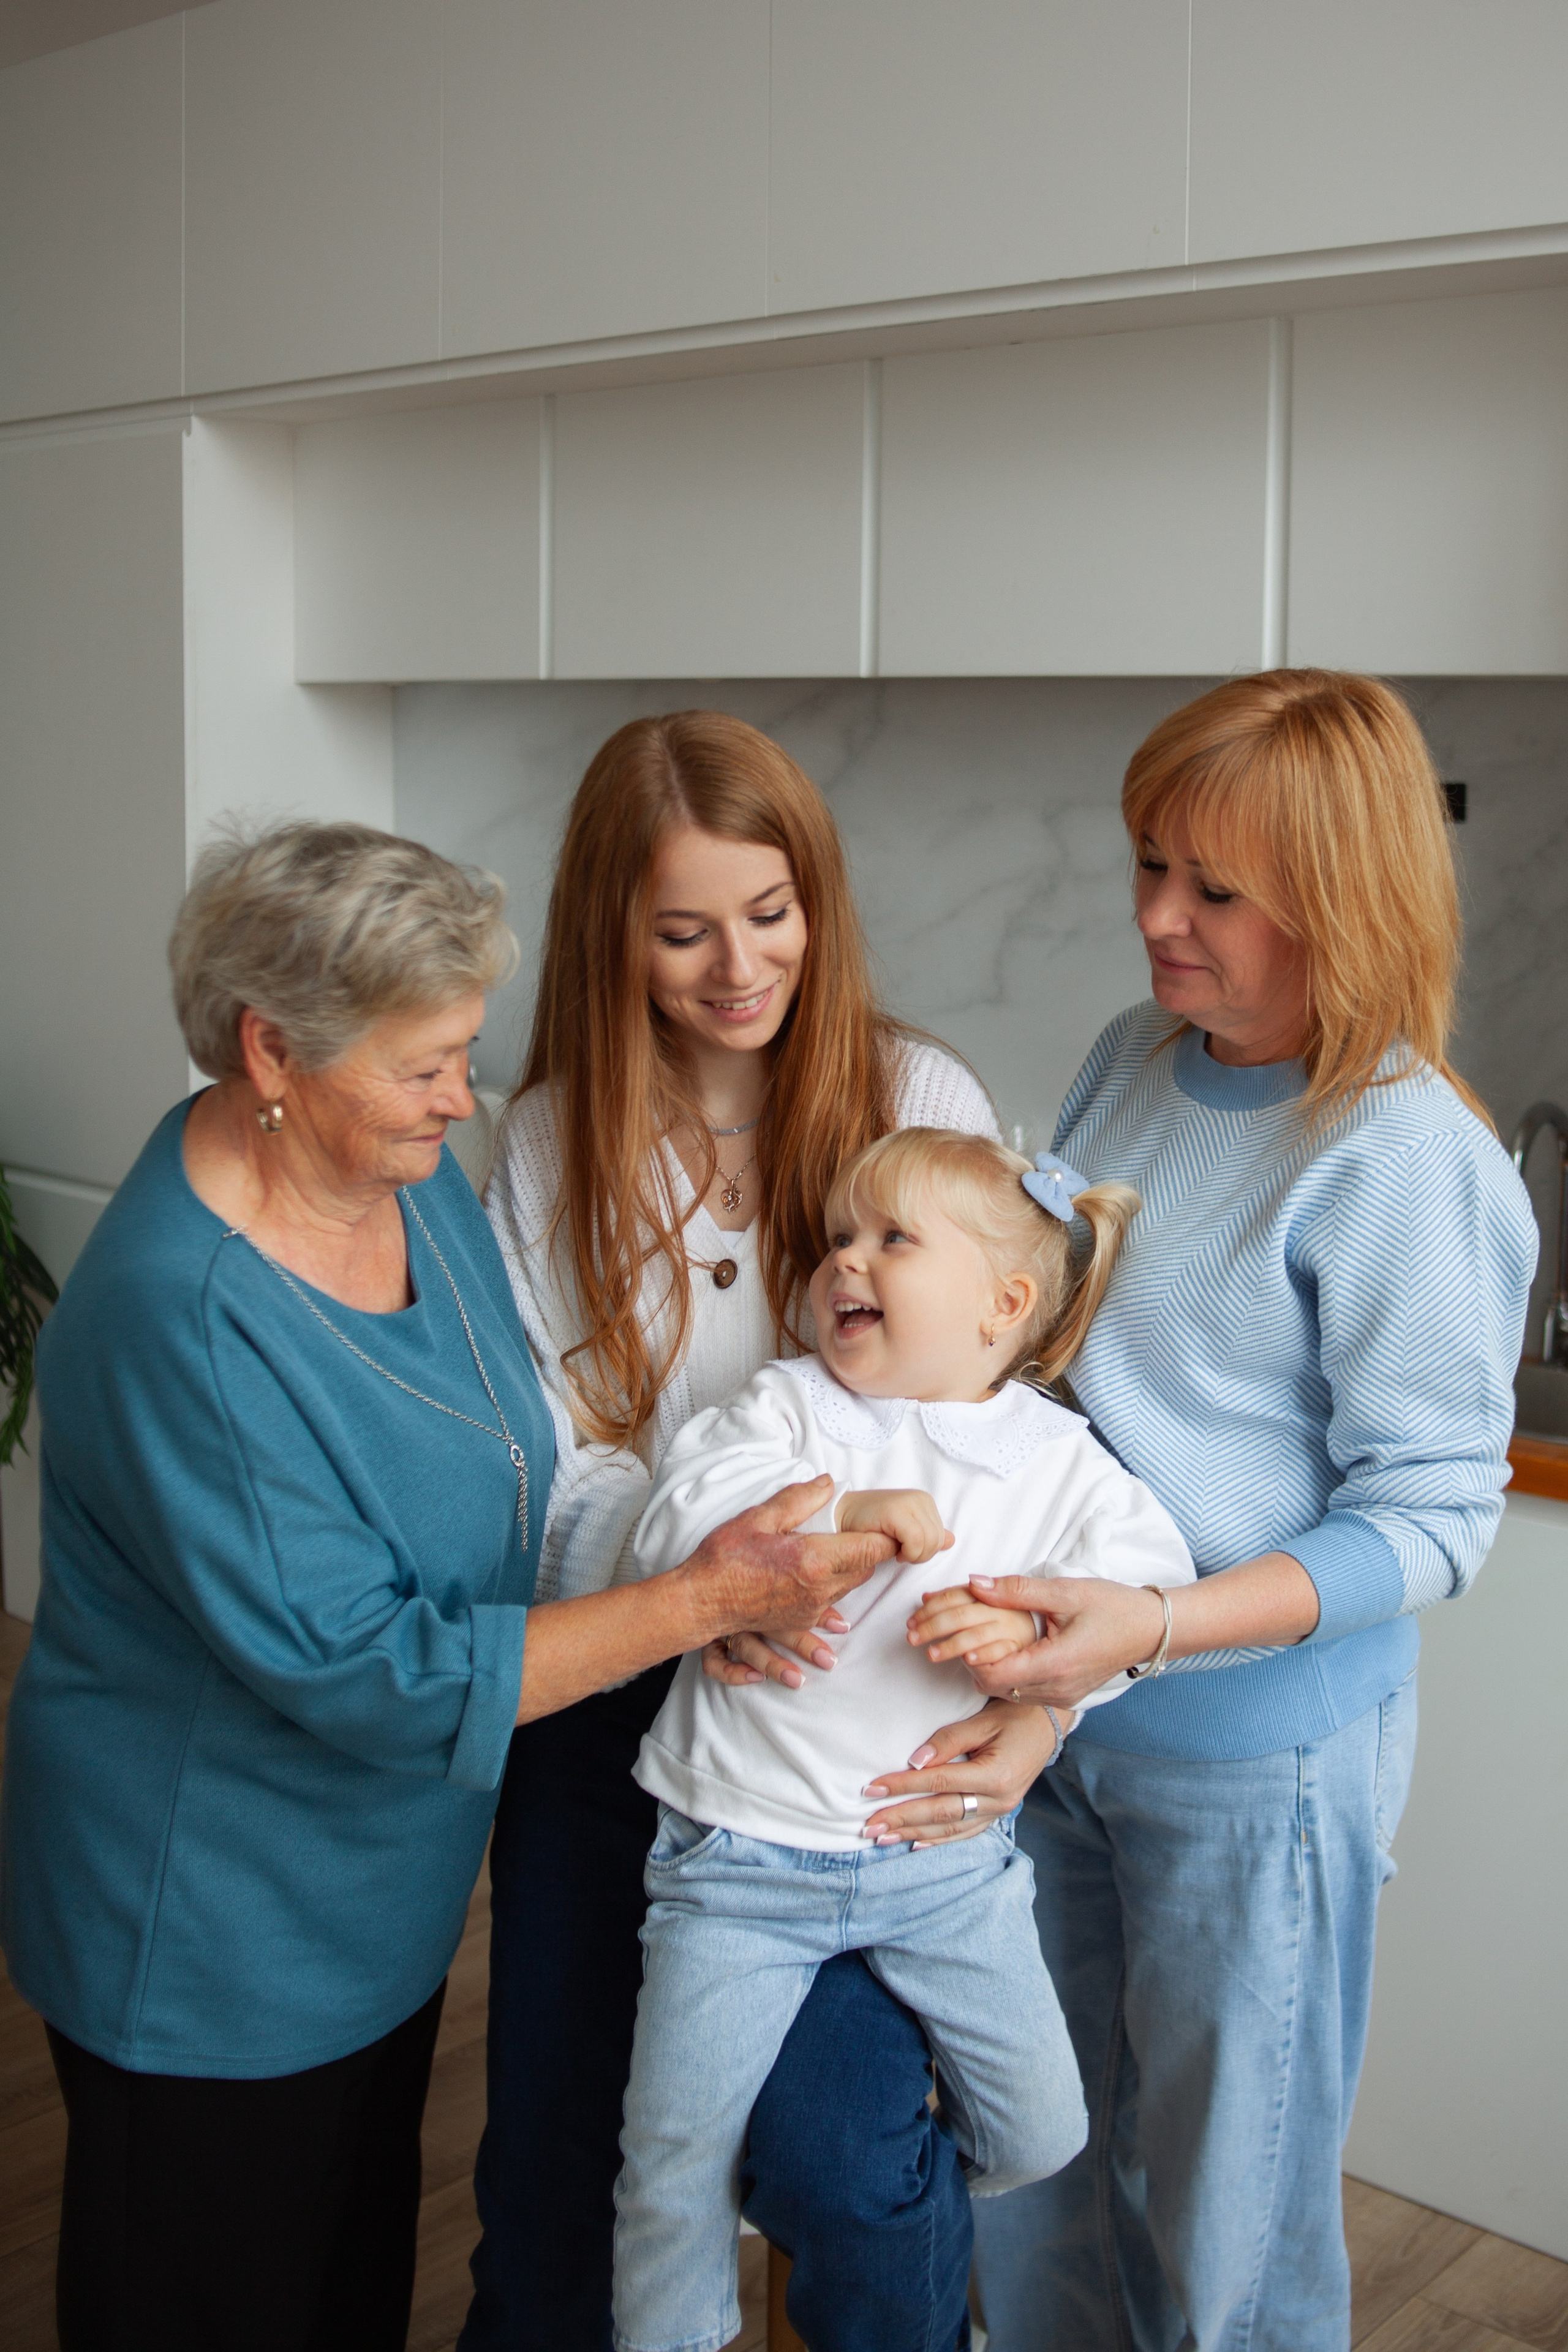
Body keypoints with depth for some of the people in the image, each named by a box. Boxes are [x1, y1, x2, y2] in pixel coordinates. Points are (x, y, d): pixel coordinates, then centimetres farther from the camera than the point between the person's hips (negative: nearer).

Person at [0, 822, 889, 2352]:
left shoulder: (409, 1169, -5)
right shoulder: (178, 1320, -33)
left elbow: (501, 1467, 11)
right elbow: (370, 1675, -30)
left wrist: (723, 1587, -2)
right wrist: (698, 1600, -29)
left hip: (383, 1896, 8)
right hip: (211, 1948, -7)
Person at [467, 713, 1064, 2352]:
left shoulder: (921, 1102, -5)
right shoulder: (552, 1140, 1)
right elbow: (550, 1448, -3)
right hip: (603, 1689, 2)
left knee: (840, 2162, -9)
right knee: (557, 2141, 11)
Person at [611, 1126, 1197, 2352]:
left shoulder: (1063, 1461, -1)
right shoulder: (786, 1404, -3)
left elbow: (1148, 1593, -10)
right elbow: (678, 1523, -16)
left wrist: (1030, 1634, -28)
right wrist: (845, 1511, -27)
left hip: (947, 1858, 1)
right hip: (743, 1855, -1)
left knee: (1041, 2132, 9)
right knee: (678, 2147, 0)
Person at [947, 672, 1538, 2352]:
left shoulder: (1404, 1158, -20)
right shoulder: (1137, 1061, 2)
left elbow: (1430, 1519, -19)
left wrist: (1152, 1629, -29)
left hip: (1251, 1751, -6)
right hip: (1052, 1710, 7)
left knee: (1224, 2213, 13)